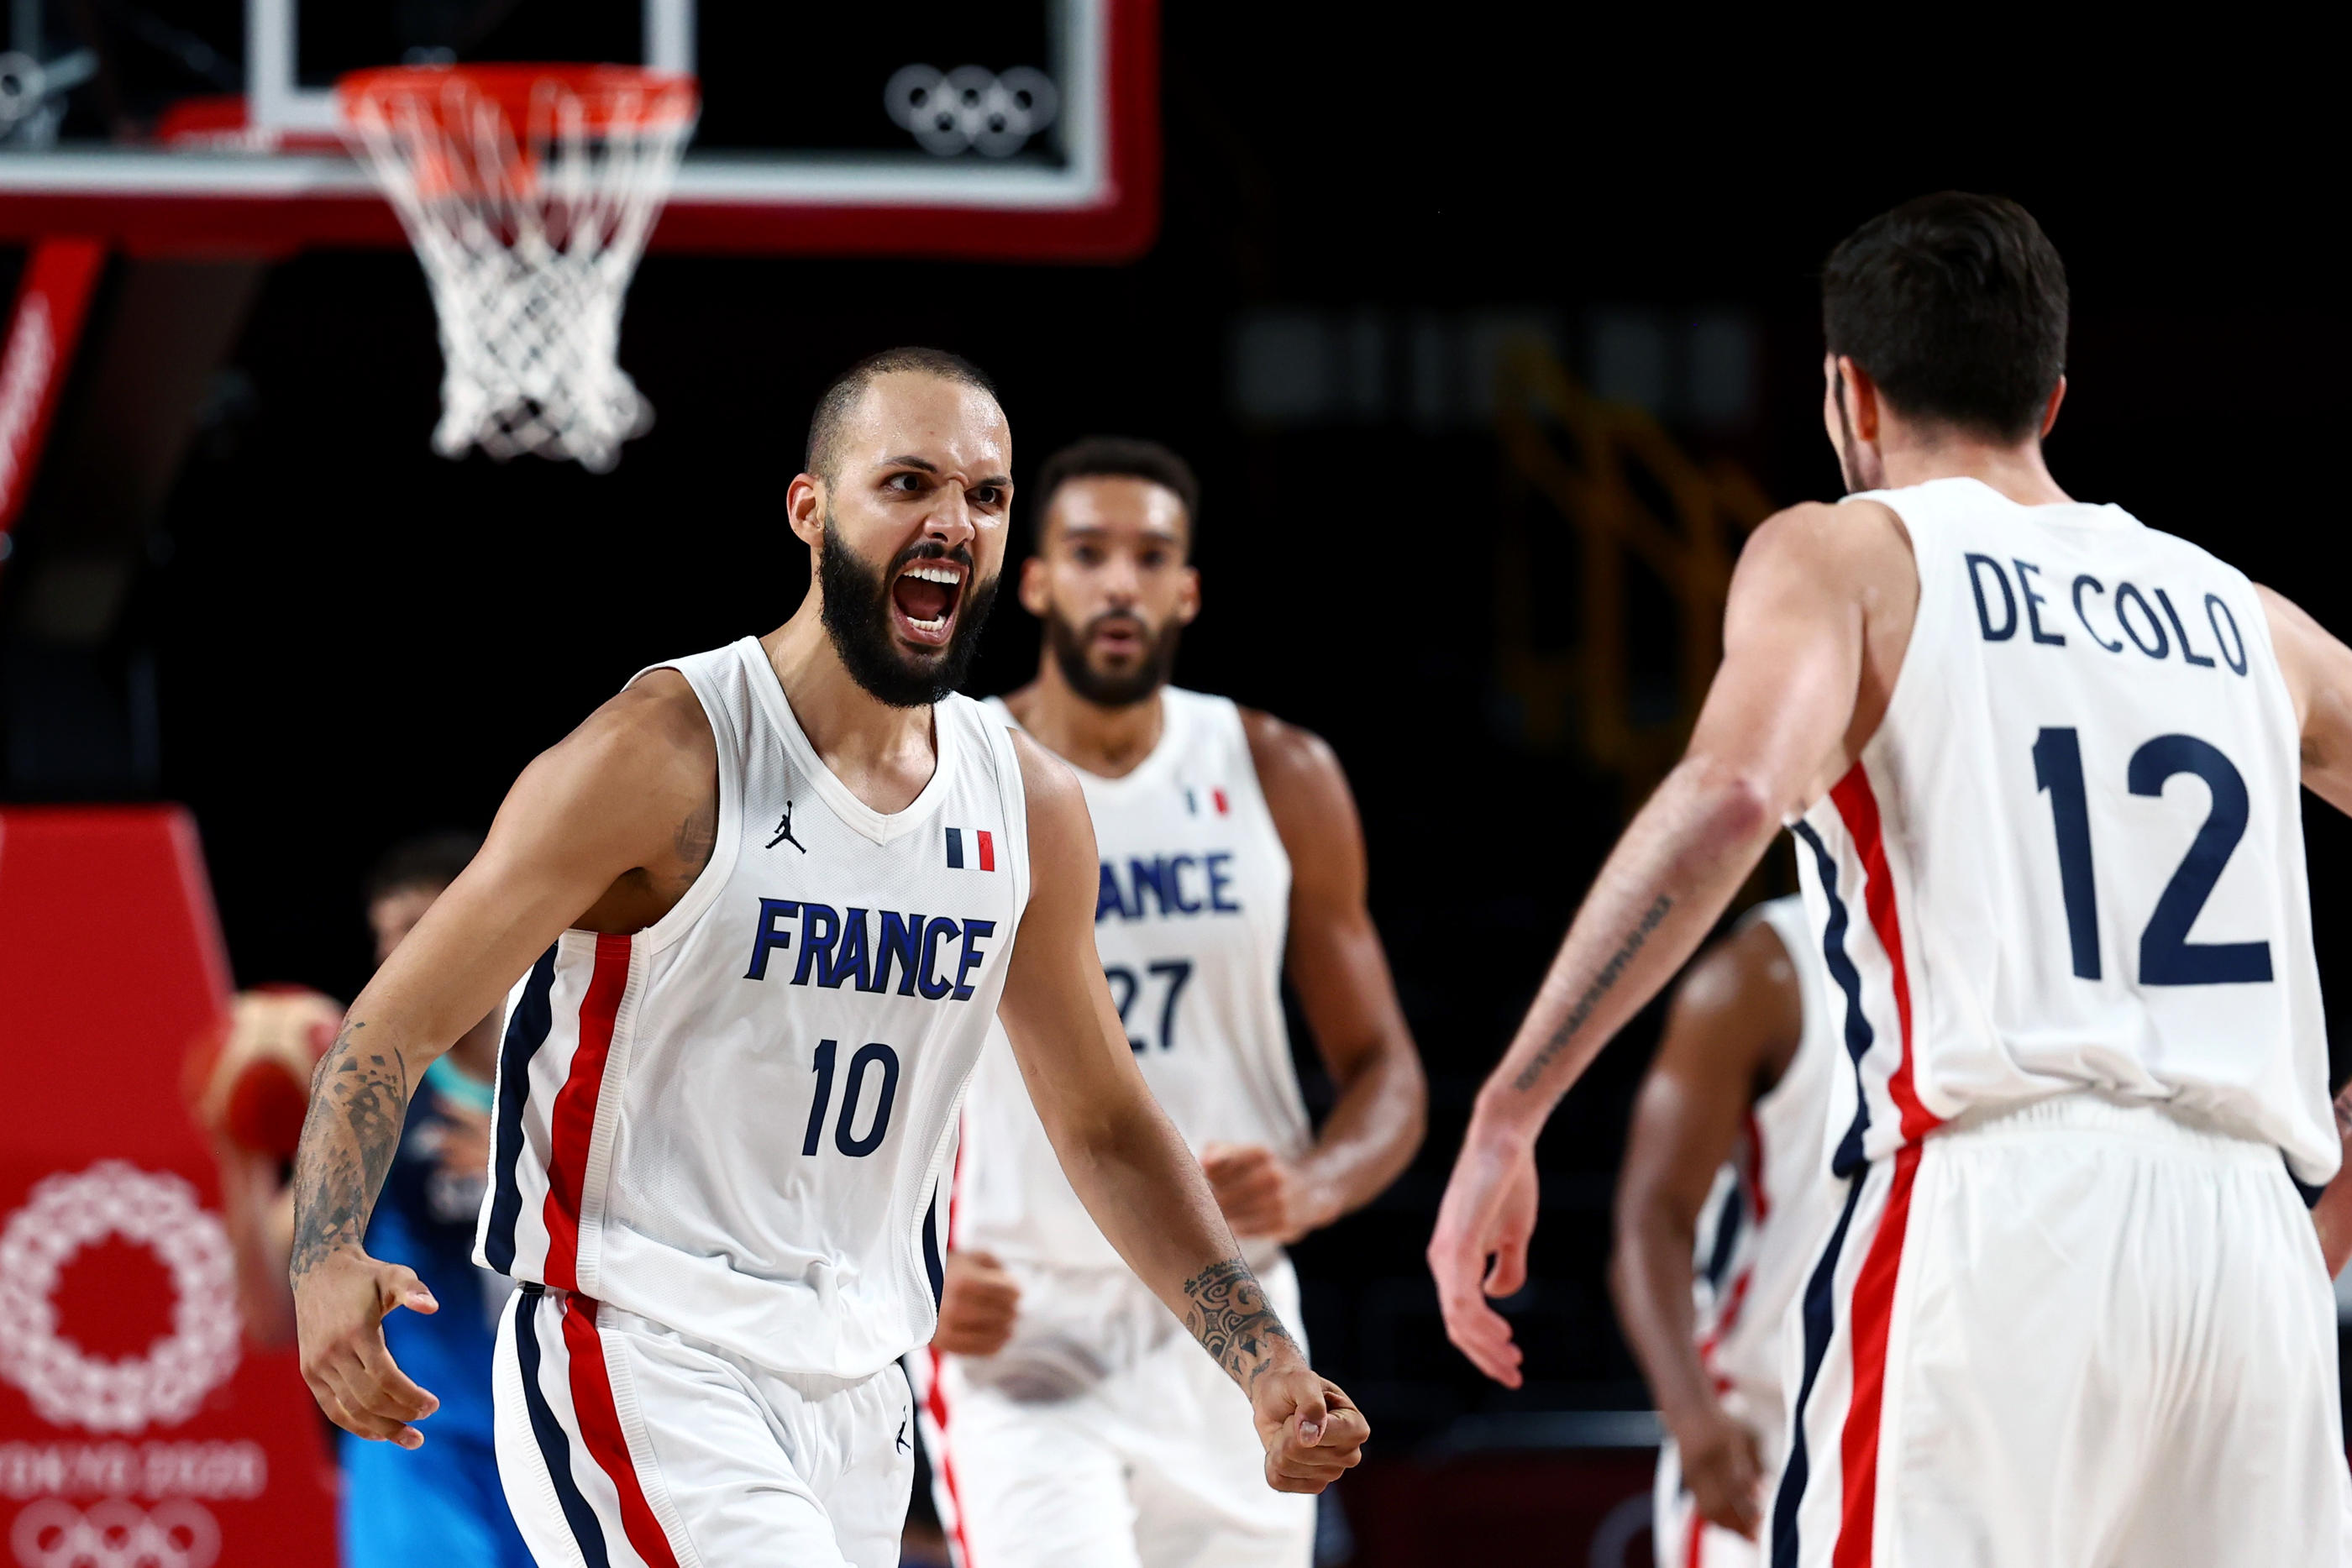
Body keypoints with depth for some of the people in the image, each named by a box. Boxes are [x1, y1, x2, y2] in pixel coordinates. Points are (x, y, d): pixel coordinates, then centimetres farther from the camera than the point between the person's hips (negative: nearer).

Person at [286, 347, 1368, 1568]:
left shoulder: (1028, 806, 6)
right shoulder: (662, 759, -13)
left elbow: (1105, 1127, 17)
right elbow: (395, 1026, -10)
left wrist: (1268, 1372, 8)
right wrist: (327, 1263, -27)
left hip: (853, 1390, 7)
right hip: (641, 1360, -7)